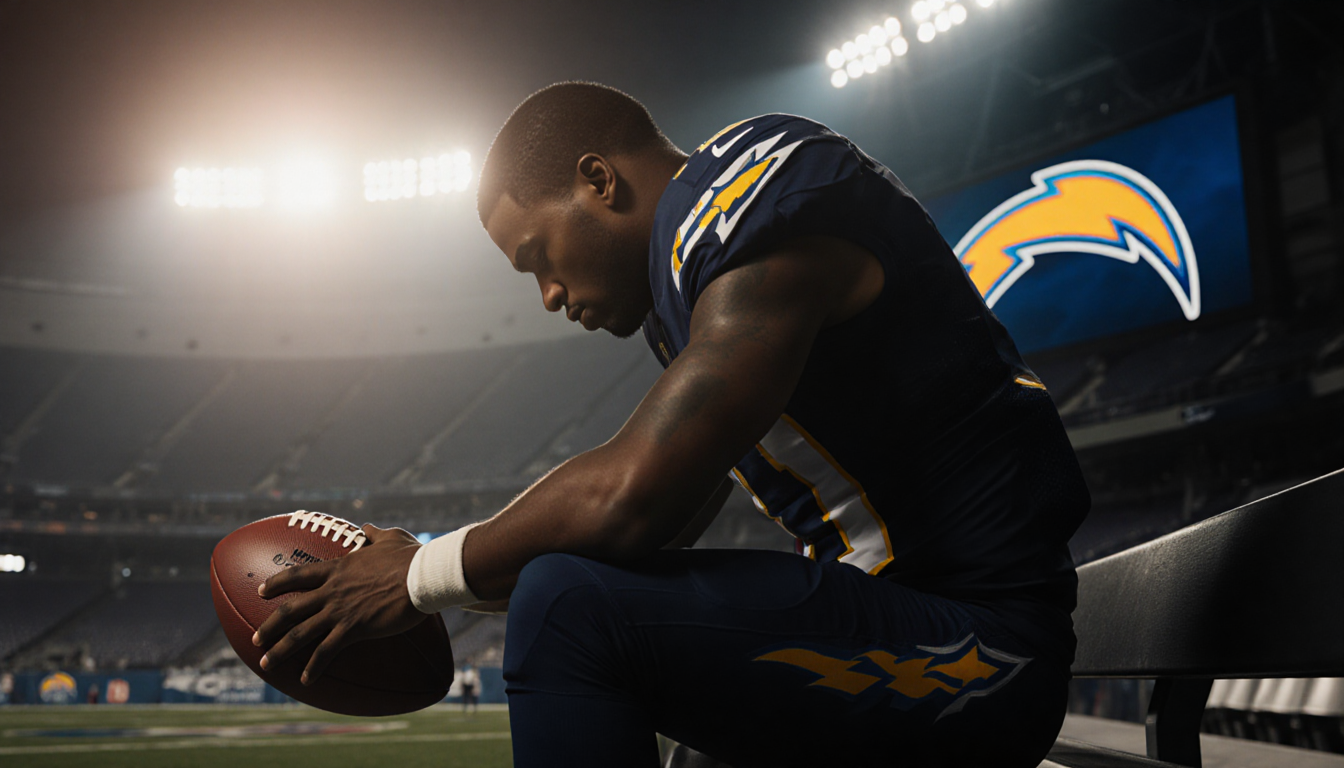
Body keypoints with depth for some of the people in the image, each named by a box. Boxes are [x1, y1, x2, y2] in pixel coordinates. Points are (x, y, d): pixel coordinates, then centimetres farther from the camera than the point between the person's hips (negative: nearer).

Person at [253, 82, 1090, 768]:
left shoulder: (761, 186, -16)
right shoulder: (688, 266, 14)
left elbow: (634, 497, -24)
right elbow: (665, 522, 14)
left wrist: (427, 575, -9)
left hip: (977, 638, -10)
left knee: (573, 608, -24)